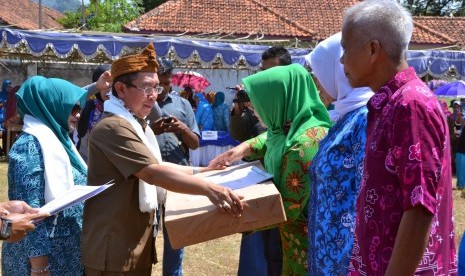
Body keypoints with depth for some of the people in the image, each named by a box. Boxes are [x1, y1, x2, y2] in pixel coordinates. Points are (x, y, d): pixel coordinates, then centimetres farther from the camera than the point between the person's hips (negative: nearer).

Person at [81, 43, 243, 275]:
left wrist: (203, 171, 13)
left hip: (135, 243, 10)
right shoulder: (113, 127, -19)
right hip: (115, 249, -10)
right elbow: (152, 172, -29)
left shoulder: (136, 125, 16)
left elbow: (153, 166, 22)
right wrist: (209, 188, -36)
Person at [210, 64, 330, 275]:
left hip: (306, 241, -8)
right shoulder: (290, 127, -1)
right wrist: (243, 149, 3)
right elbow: (272, 139, 23)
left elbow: (288, 209, -25)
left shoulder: (304, 144, -28)